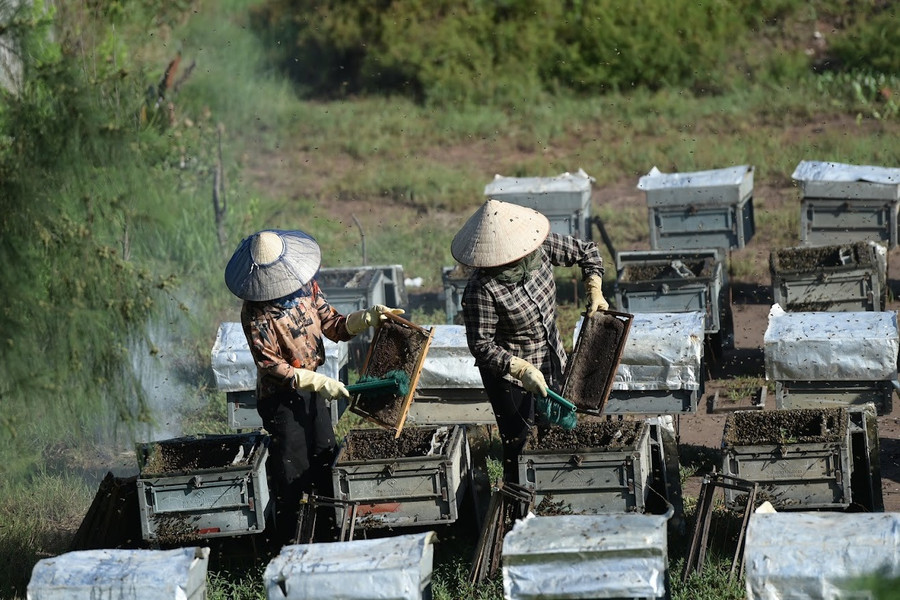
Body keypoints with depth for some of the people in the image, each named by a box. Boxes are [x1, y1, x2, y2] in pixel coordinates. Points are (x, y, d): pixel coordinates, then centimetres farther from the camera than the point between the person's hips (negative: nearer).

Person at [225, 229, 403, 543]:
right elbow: (272, 367, -24)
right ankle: (291, 540, 12)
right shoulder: (256, 314, -24)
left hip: (311, 385, 7)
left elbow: (333, 325, 5)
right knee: (293, 470, -1)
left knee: (325, 457, 18)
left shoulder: (306, 285, -4)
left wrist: (368, 317, -13)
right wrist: (321, 384, -28)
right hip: (280, 396, -7)